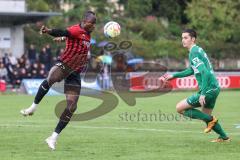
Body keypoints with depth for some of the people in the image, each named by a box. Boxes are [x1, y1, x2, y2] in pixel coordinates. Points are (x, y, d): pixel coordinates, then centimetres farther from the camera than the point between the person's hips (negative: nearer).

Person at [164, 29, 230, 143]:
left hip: (208, 90, -10)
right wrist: (174, 76, 29)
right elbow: (191, 70, 30)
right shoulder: (198, 50, 16)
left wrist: (203, 94, -27)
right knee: (206, 115, 25)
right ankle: (224, 137, 24)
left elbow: (205, 73, -24)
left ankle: (211, 120, -1)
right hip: (214, 88, 10)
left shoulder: (194, 53, -15)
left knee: (180, 108, -3)